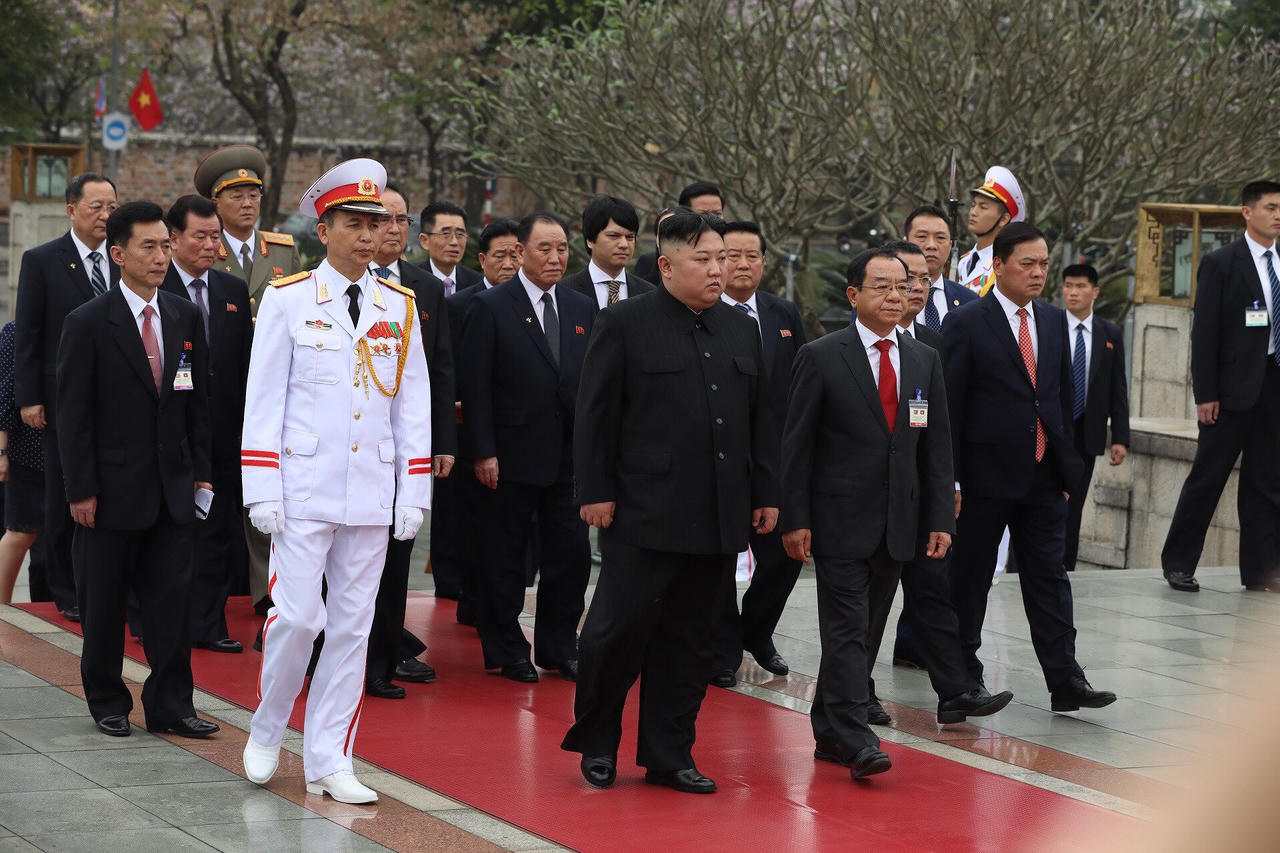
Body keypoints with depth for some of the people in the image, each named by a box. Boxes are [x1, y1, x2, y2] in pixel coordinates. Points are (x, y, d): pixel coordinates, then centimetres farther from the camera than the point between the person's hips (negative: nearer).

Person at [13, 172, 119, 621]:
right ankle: (69, 594, 14)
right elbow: (26, 336, -3)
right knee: (65, 500, 5)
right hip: (64, 398, -3)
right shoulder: (41, 261, -2)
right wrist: (28, 398, -8)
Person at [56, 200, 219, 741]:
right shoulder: (88, 323, -7)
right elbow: (73, 414, -8)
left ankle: (170, 705, 9)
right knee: (104, 604, 7)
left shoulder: (185, 318, 7)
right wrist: (80, 489, -12)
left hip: (172, 488, 4)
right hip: (112, 488, -4)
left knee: (172, 599, 3)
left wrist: (200, 471, 8)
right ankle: (107, 702, 20)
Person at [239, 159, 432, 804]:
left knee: (352, 628, 4)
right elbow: (263, 399, -1)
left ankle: (328, 763, 11)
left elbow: (414, 405, 11)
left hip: (372, 494, 3)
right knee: (296, 616, -8)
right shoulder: (287, 300, 0)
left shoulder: (399, 307, 9)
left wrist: (414, 492, 5)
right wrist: (262, 490, -7)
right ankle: (266, 733, 16)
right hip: (304, 487, -3)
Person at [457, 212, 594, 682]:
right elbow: (476, 387, -7)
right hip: (511, 458, -4)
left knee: (572, 555, 5)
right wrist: (483, 452, -13)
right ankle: (506, 651, 17)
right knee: (505, 559, 5)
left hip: (571, 456, 4)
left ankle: (559, 646, 20)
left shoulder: (582, 308, 10)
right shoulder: (489, 307, -4)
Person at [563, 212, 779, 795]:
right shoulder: (625, 324, -2)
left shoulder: (741, 331, 14)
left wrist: (765, 494, 13)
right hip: (644, 513, -5)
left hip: (717, 520, 5)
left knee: (687, 638, 9)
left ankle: (668, 756, 16)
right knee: (620, 627, -5)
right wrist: (596, 491, -9)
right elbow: (596, 414, -4)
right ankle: (596, 742, 14)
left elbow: (760, 419, 17)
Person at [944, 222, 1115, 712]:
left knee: (1049, 577, 2)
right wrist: (950, 480, -12)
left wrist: (1067, 468, 12)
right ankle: (963, 677, 18)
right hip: (986, 474, -5)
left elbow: (1063, 397, 16)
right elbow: (949, 406, -8)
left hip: (1043, 476, 5)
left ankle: (1065, 683, 1)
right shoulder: (965, 324, -7)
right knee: (969, 579, 6)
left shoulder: (1054, 322, 11)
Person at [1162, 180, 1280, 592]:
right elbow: (1205, 332, -7)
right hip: (1236, 385, -5)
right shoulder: (1220, 263, -4)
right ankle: (1177, 562, 11)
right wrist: (1206, 394, -12)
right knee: (1208, 476, 1)